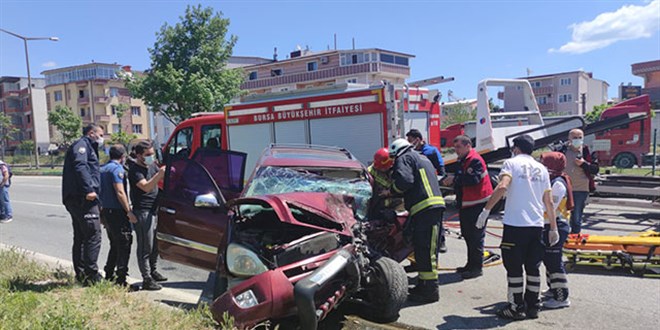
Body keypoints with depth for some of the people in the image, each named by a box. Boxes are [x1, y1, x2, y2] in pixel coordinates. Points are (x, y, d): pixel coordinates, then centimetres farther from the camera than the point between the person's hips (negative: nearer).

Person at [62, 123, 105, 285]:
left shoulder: (87, 147, 28)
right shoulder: (82, 145, -4)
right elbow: (80, 166, -21)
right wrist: (89, 189, -29)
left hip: (77, 199, 11)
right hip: (84, 199, -11)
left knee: (80, 237, 14)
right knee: (94, 236, -11)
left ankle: (81, 274, 21)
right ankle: (91, 275, -9)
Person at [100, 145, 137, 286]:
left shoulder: (103, 169, 15)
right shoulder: (117, 169, -14)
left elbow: (101, 191, 19)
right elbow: (120, 193, -21)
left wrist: (102, 214, 25)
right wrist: (129, 212, -18)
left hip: (106, 211, 9)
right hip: (117, 212, -9)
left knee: (115, 245, 19)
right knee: (124, 245, -4)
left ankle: (108, 276, 23)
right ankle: (121, 279, -3)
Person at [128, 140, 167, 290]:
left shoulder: (152, 165, 13)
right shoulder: (135, 170, -13)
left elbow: (162, 179, 21)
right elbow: (146, 187, -25)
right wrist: (160, 174, -35)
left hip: (154, 210, 8)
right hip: (143, 212, -8)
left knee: (155, 245, 17)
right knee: (145, 247, -4)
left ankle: (153, 271, 31)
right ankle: (147, 279, 2)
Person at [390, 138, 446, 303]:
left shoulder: (404, 158, 0)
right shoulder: (422, 158, 29)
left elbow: (404, 180, -18)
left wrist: (392, 190, 1)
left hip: (426, 209, -10)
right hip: (433, 206, 10)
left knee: (426, 250, -8)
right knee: (421, 248, 16)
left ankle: (431, 290, -5)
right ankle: (423, 285, 25)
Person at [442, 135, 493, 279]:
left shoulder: (475, 160, -15)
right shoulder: (463, 161, 17)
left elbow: (473, 179, -27)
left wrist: (455, 179, -19)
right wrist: (451, 181, 1)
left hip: (477, 205, -10)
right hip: (465, 204, 10)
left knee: (476, 236, -4)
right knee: (467, 235, 16)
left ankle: (477, 267, 3)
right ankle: (471, 264, 28)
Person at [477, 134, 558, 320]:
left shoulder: (512, 163, -1)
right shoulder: (541, 169, 14)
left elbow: (502, 187, -20)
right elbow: (549, 202, 15)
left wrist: (486, 210, -18)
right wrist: (553, 228, 20)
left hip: (515, 224, -5)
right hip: (536, 225, 5)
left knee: (514, 268, 4)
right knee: (533, 268, 14)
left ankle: (517, 308, 8)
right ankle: (532, 307, 21)